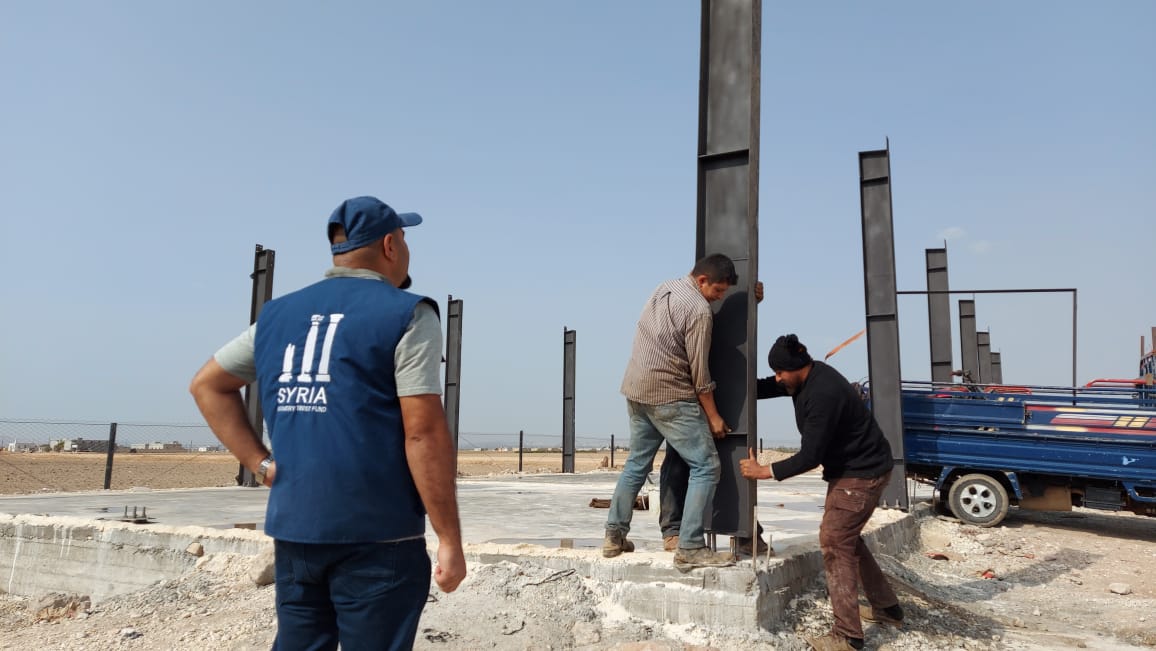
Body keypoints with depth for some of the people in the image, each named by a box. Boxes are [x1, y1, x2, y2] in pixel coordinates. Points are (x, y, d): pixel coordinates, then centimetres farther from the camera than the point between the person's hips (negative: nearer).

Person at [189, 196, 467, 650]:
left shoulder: (279, 315, 12)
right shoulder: (405, 315, -8)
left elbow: (207, 386, 19)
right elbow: (423, 432, -14)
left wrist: (260, 463, 13)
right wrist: (449, 539, -10)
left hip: (293, 527, 6)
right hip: (375, 533, -6)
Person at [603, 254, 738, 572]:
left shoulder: (665, 287, 9)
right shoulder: (699, 310, -16)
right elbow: (699, 371, -13)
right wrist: (713, 417, -3)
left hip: (636, 390, 9)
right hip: (669, 396, -9)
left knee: (637, 463, 19)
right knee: (706, 466, -3)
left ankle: (614, 536, 23)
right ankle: (690, 549, -5)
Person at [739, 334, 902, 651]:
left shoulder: (823, 395, -30)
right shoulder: (805, 377, -1)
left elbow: (810, 456, -28)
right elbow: (764, 387, 7)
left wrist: (764, 471, -21)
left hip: (863, 472, -11)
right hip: (848, 468, 11)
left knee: (834, 542, -10)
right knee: (845, 537, 20)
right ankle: (887, 607, 33)